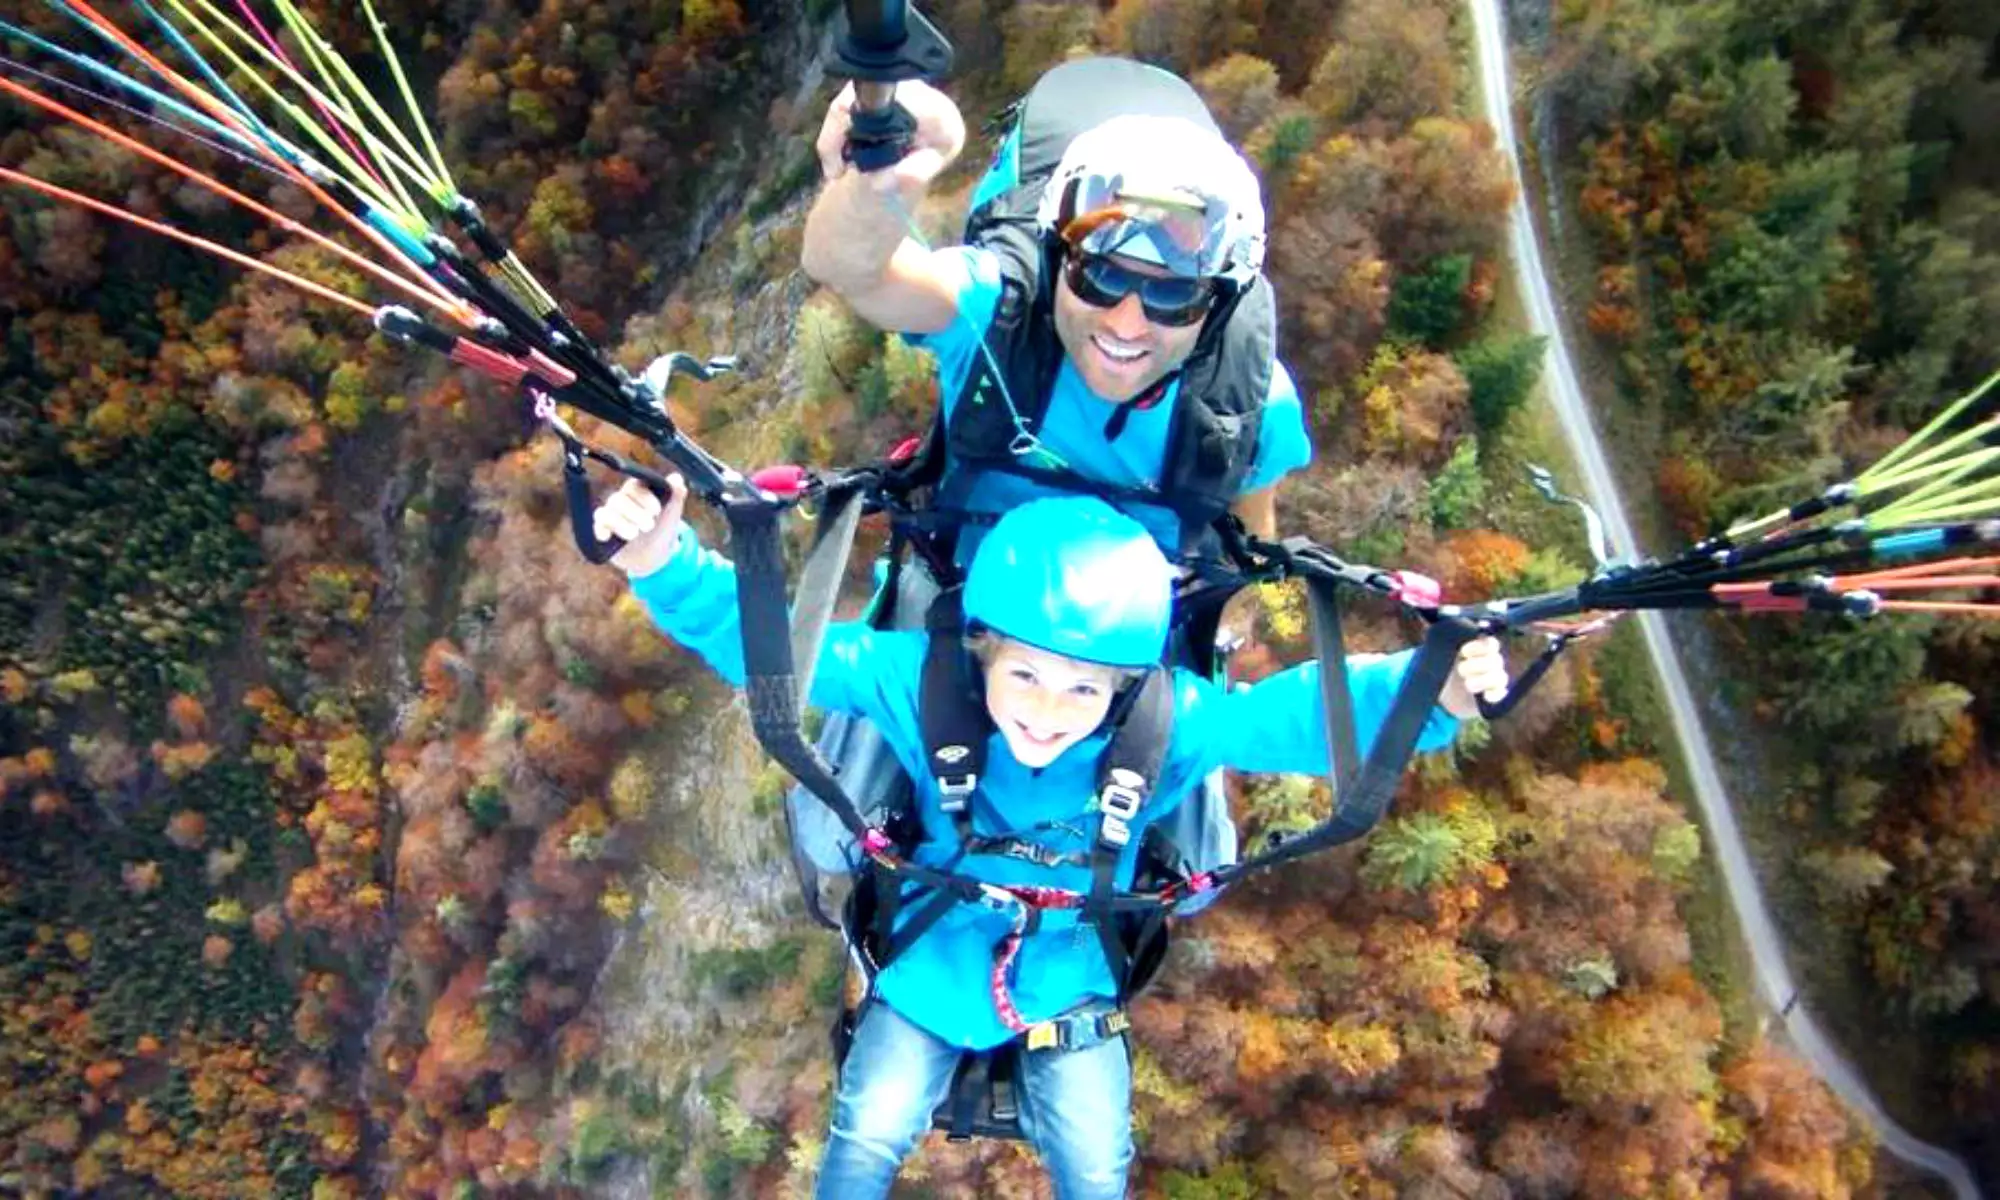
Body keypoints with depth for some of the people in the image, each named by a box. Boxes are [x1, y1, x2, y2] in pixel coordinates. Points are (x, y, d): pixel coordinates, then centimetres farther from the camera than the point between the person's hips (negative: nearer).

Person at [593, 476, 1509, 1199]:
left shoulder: (1171, 722, -27)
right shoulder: (922, 682, -29)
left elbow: (1300, 714, -23)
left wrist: (1433, 694, -40)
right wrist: (666, 565, -43)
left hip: (1070, 981, 1)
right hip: (932, 961, 0)